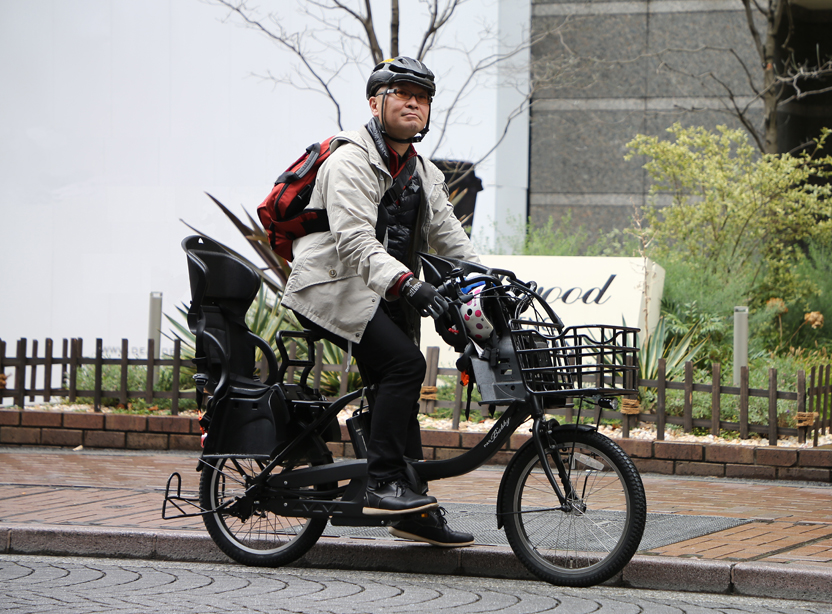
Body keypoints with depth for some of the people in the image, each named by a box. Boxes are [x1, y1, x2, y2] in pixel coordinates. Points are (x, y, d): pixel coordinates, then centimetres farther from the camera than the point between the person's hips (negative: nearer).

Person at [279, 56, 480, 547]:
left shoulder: (425, 175, 15)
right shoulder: (350, 161, -14)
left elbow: (451, 239, 13)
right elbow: (356, 240, -27)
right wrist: (405, 282, -41)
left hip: (381, 293, 8)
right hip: (333, 288, -8)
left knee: (399, 390, 3)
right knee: (405, 363, -25)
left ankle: (415, 512, 8)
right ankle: (383, 484, -24)